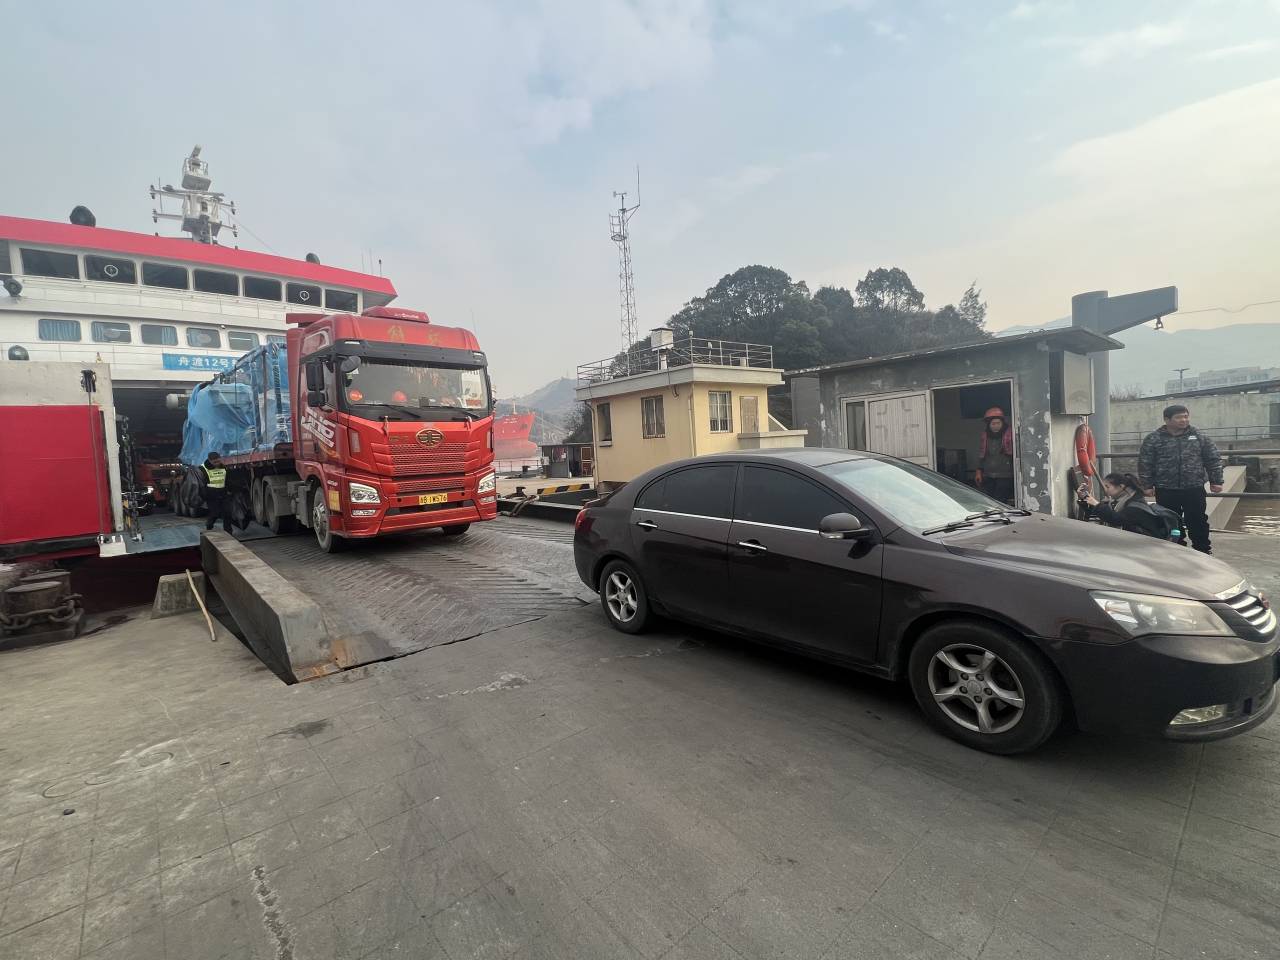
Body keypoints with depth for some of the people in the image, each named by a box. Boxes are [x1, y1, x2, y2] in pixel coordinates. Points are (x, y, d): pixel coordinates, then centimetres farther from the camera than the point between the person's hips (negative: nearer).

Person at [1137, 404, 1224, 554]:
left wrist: (1216, 481, 5)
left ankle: (1203, 551, 22)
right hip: (1166, 491, -1)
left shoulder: (1199, 437, 6)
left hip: (1194, 488, 2)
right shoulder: (1153, 439, -2)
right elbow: (1145, 464, -1)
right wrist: (1147, 485, -4)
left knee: (1198, 522, 9)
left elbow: (1214, 459, 9)